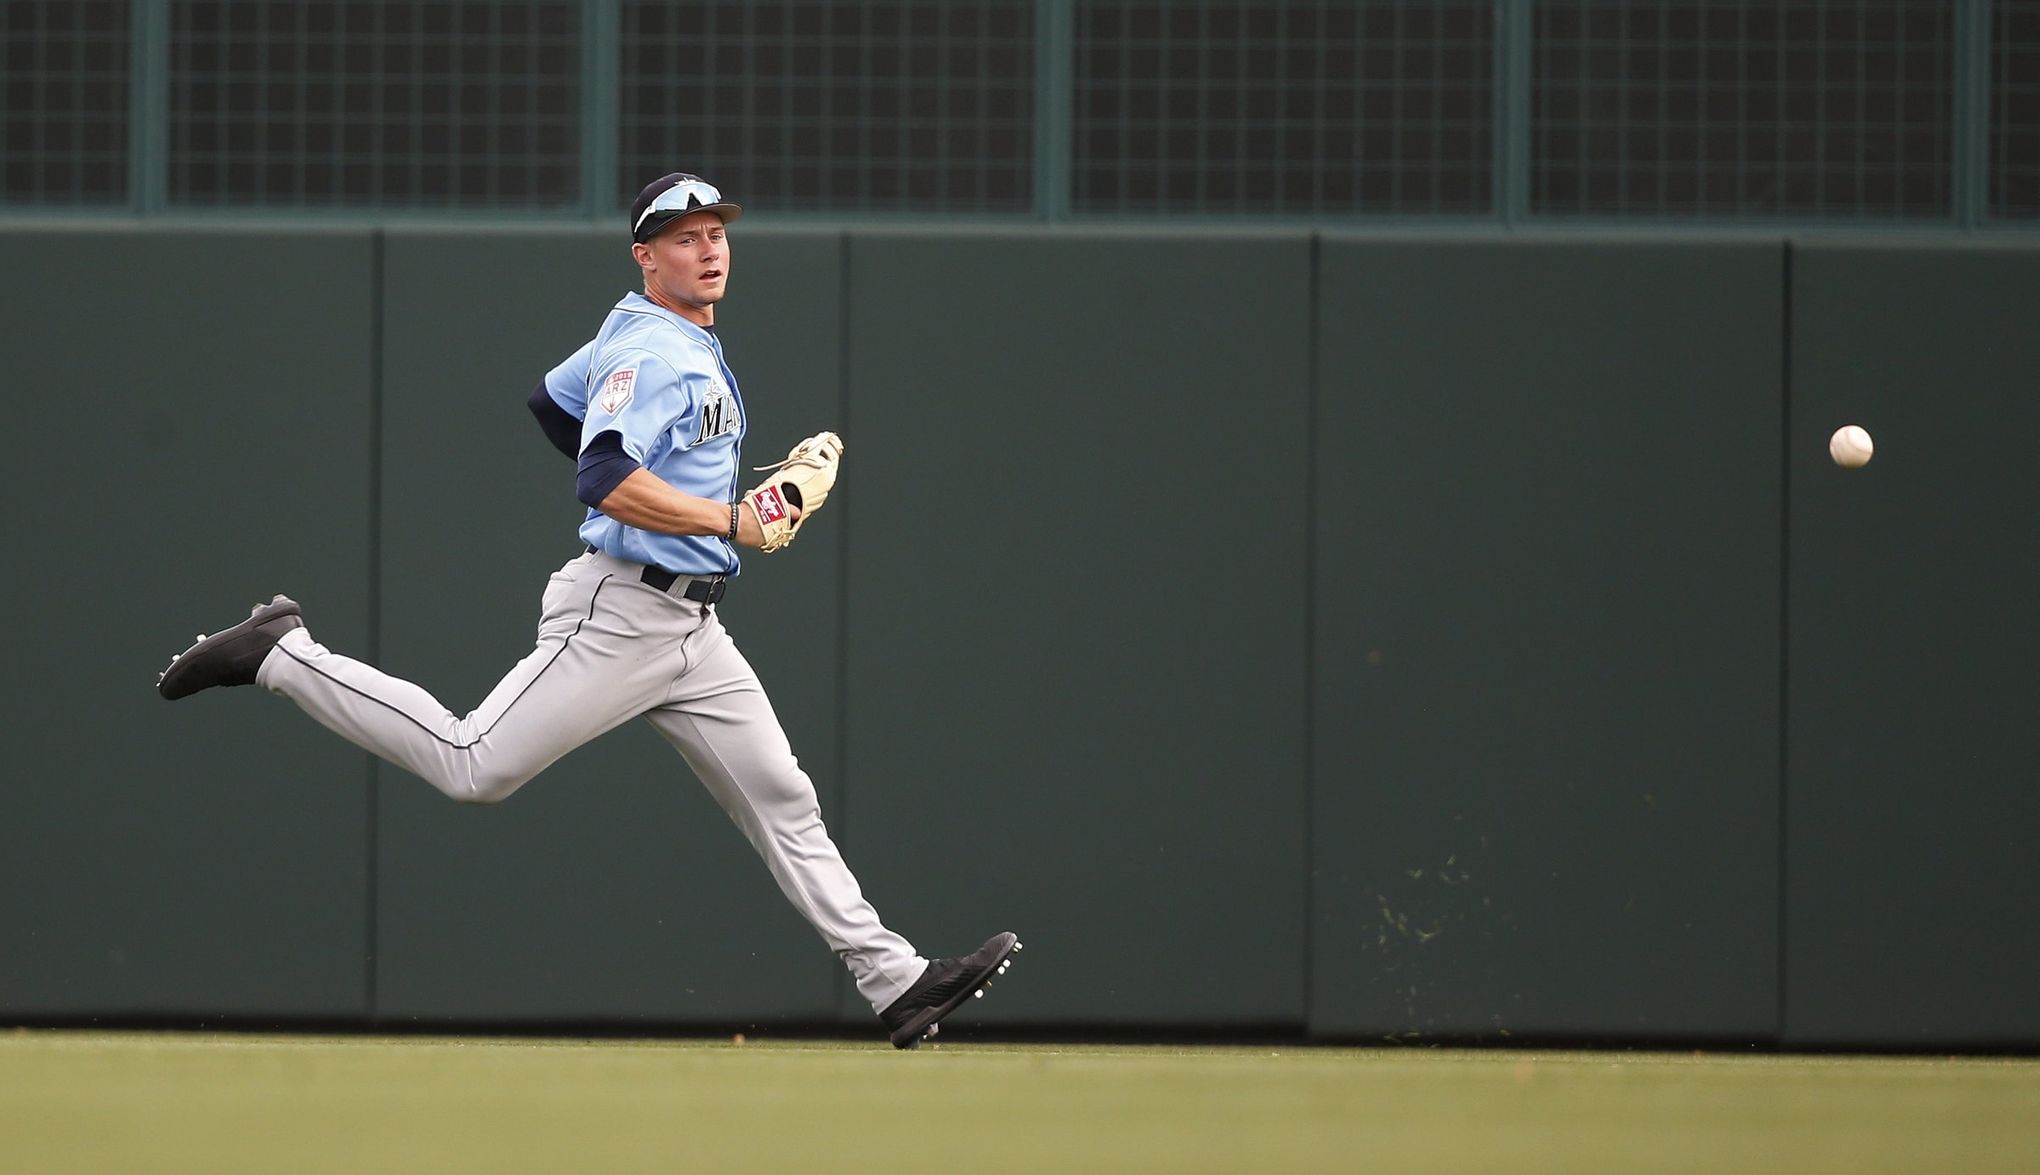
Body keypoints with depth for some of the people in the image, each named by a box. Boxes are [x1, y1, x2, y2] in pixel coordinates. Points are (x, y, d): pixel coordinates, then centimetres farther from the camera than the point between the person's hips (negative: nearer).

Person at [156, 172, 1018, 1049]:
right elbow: (602, 479, -28)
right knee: (474, 767, -10)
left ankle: (894, 983, 3)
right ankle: (281, 657, 5)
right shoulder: (651, 352, -14)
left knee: (784, 804, 5)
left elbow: (550, 402, 31)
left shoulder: (669, 339, 17)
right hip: (620, 612, -10)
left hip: (692, 632, 10)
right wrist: (735, 523, -25)